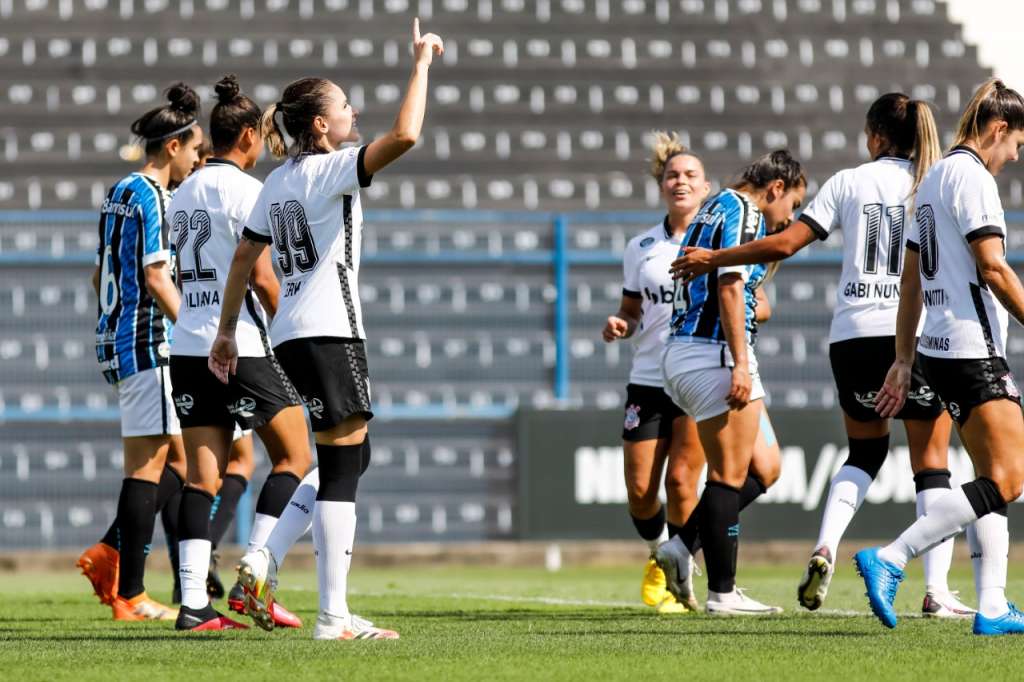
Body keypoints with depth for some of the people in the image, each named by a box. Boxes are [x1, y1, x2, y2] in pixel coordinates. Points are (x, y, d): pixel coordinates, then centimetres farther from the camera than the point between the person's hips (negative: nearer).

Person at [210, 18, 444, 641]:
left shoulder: (277, 183, 14)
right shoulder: (329, 170, -10)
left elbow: (244, 260, 17)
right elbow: (405, 135, -24)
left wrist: (227, 332, 24)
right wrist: (422, 63, -14)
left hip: (291, 334, 9)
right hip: (329, 331, -9)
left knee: (351, 457, 16)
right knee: (342, 462, -7)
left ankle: (265, 562, 7)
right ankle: (334, 617, -9)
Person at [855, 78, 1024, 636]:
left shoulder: (934, 178, 19)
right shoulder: (972, 176, -10)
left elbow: (911, 280, 21)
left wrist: (903, 361, 22)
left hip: (941, 349, 10)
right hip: (973, 348, -10)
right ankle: (889, 560, -19)